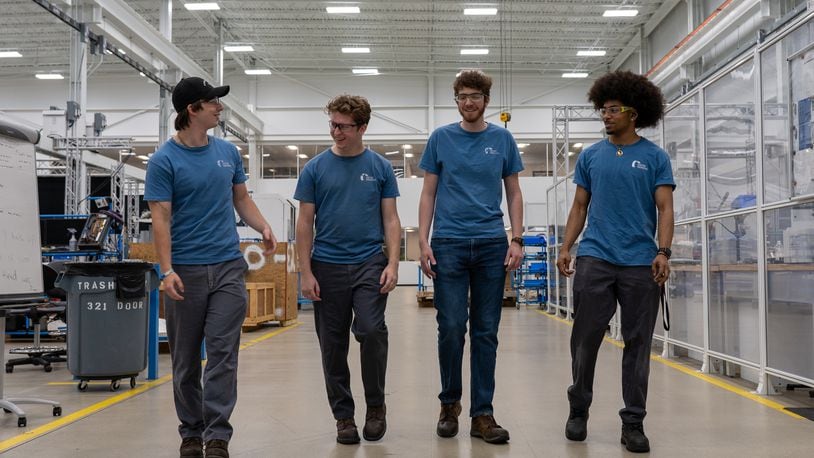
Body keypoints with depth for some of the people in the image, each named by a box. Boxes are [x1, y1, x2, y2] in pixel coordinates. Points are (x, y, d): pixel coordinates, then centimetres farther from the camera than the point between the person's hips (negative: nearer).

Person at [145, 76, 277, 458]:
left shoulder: (228, 152, 9)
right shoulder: (164, 160, -6)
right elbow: (161, 219, -9)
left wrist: (263, 227, -2)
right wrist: (167, 270, -19)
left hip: (228, 266, 3)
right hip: (186, 271, -3)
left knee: (223, 354, -4)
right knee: (185, 358, 8)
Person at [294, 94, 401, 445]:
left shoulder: (380, 167, 4)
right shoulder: (315, 168, 3)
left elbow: (391, 219, 4)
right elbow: (305, 223, 3)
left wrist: (393, 264, -9)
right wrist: (306, 272, -4)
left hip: (370, 264, -1)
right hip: (327, 267, 1)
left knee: (371, 330, -18)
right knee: (333, 345, 5)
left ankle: (376, 405, 3)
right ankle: (343, 415, 19)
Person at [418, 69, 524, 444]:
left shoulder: (502, 139, 9)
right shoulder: (441, 138, 6)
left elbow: (514, 193, 11)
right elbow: (429, 194, 7)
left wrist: (516, 239, -1)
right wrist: (423, 241, -3)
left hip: (492, 245, 1)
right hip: (449, 244, -1)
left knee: (485, 332, 4)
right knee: (451, 328, -2)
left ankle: (482, 413, 10)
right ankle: (449, 402, 19)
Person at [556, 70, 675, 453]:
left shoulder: (655, 157, 4)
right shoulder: (591, 156, 10)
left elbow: (665, 209, 0)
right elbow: (580, 207, 13)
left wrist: (663, 253, -13)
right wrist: (565, 248, 2)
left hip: (640, 263, -1)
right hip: (594, 258, 1)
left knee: (637, 343, 4)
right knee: (585, 339, 3)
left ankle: (633, 423, 13)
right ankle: (578, 410, 21)